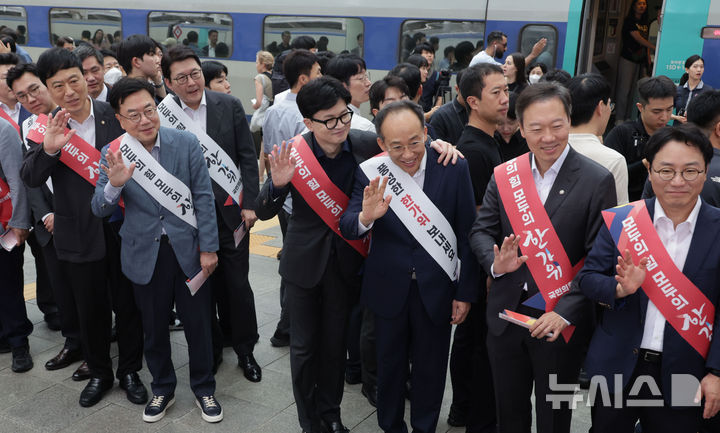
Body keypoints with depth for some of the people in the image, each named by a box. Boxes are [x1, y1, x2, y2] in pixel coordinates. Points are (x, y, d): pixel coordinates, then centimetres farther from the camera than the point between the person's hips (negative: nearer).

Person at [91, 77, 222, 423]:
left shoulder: (186, 143, -8)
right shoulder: (113, 154, -5)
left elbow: (203, 197, -5)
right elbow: (100, 210, -5)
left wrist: (208, 248, -7)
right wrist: (114, 184, -27)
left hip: (188, 249, -1)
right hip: (145, 253, 1)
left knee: (198, 323, 10)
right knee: (153, 326, 15)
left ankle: (203, 388, 31)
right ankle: (162, 388, 37)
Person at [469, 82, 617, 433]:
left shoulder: (597, 181, -12)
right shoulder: (503, 176, 0)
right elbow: (481, 231, 3)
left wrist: (566, 312, -23)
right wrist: (495, 262, -20)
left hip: (561, 321, -3)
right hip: (505, 316, 3)